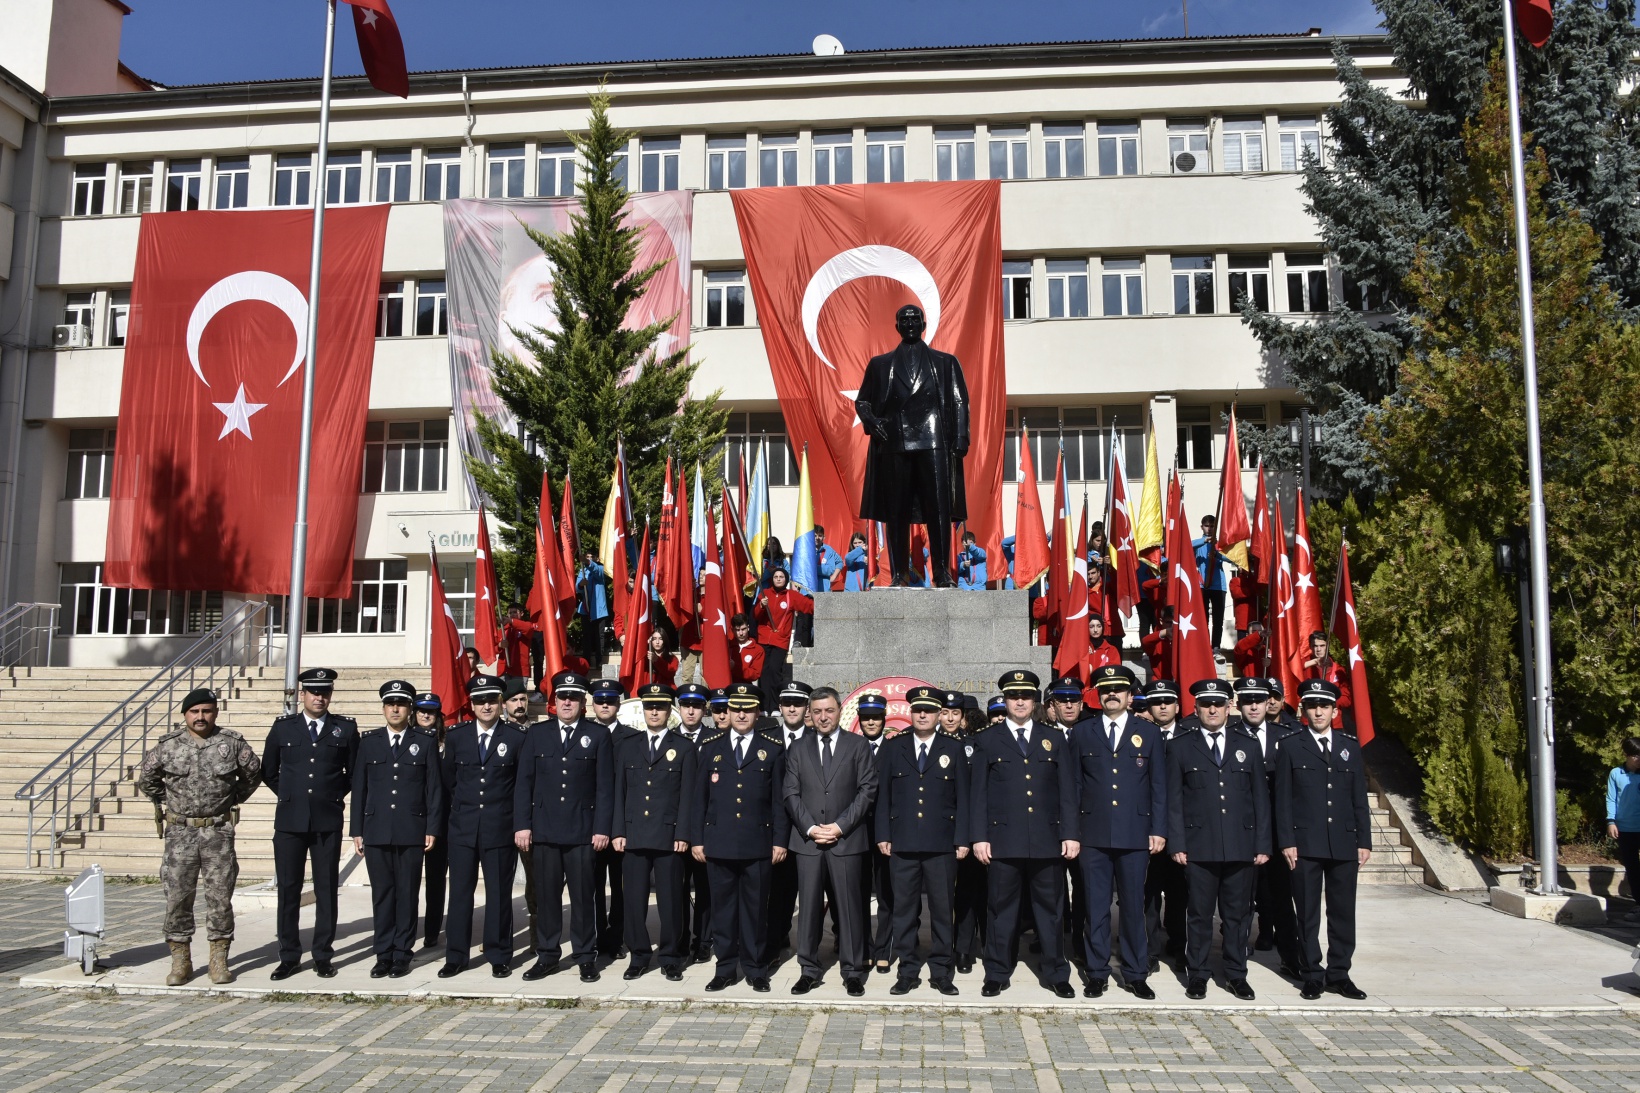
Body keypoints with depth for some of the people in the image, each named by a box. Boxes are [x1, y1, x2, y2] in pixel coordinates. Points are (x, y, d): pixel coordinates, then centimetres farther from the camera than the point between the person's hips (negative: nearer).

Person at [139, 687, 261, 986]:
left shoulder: (232, 744, -1)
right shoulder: (168, 746, 1)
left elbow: (253, 771, 12)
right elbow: (147, 779, 16)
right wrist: (164, 804, 12)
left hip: (219, 831, -1)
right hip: (179, 832, 1)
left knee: (220, 897, 2)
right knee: (177, 897, 3)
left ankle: (219, 961, 11)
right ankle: (180, 961, 14)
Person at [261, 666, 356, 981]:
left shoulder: (346, 728, 3)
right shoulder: (283, 726, 5)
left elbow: (354, 772, 12)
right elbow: (268, 771, 15)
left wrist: (336, 795, 5)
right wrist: (289, 795, 9)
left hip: (328, 821, -1)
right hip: (289, 820, 1)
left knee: (326, 890, 4)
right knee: (288, 890, 4)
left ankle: (323, 956, 13)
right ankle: (289, 957, 14)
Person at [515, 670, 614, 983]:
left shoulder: (598, 736, 3)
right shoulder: (536, 733, 8)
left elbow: (605, 787, 0)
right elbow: (524, 782, 6)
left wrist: (602, 828, -6)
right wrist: (522, 825, -1)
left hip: (583, 832, -2)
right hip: (543, 830, 2)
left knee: (582, 896, 4)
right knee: (546, 896, 8)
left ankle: (585, 957, 14)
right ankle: (547, 956, 19)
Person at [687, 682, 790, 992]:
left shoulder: (773, 750, 5)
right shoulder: (711, 747, 8)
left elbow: (780, 799, 3)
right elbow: (698, 797, 8)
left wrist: (780, 840, -2)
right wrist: (696, 839, 3)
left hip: (757, 844, -1)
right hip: (719, 844, 1)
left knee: (756, 907, 5)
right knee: (723, 907, 7)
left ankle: (756, 969, 17)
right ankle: (726, 969, 17)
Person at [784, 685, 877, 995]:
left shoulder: (858, 746, 5)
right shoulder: (797, 749, 11)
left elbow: (867, 790, -1)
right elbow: (791, 794, 6)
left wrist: (840, 826, -9)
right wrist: (810, 828, -6)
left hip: (846, 840, -2)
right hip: (807, 840, 2)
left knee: (848, 907, 1)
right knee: (809, 907, 4)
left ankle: (853, 971, 10)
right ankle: (809, 970, 14)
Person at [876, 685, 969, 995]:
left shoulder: (954, 748, 5)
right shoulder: (894, 747, 8)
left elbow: (962, 797, 4)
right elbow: (883, 794, 7)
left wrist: (962, 839, -2)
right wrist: (883, 835, 1)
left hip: (942, 843, -1)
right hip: (902, 843, 1)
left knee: (943, 911, 4)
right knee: (905, 911, 6)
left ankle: (941, 972, 15)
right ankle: (908, 972, 15)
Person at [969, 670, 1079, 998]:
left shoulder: (1054, 739, 11)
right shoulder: (987, 741, 7)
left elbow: (1066, 791, 8)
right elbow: (978, 794, 4)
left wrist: (1070, 834, 1)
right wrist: (978, 837, -3)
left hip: (1047, 840, 1)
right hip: (1003, 841, -1)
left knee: (1050, 910, 7)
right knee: (1001, 910, 5)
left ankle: (1057, 975, 19)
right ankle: (997, 975, 16)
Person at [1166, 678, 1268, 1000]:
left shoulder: (1248, 746, 12)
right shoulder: (1180, 746, 6)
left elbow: (1260, 798, 10)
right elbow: (1174, 800, 3)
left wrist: (1263, 844, 3)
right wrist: (1177, 844, -5)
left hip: (1241, 846, 2)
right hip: (1199, 846, -2)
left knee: (1237, 915, 8)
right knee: (1199, 915, 4)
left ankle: (1236, 975, 20)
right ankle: (1197, 974, 15)